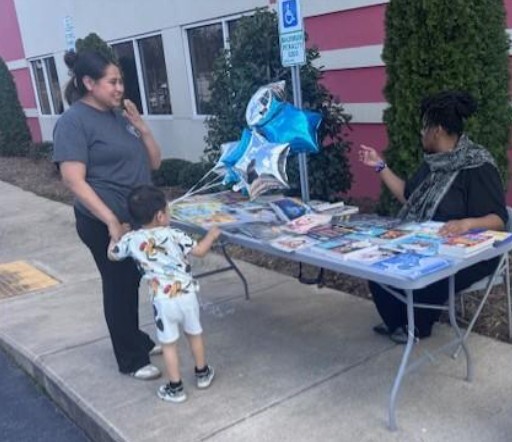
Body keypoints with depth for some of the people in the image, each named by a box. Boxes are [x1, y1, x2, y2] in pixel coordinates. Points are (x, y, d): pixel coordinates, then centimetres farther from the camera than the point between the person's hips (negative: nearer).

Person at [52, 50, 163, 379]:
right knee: (118, 286, 5)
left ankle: (137, 340, 38)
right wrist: (113, 221, -26)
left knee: (132, 283, 19)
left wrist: (140, 126, -4)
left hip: (137, 218, 7)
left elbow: (153, 162, 11)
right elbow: (75, 181, -21)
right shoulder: (73, 122, -14)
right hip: (105, 224, -7)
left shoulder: (119, 115, 10)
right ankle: (131, 360, 20)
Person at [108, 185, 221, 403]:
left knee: (169, 344, 11)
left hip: (162, 300, -1)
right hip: (186, 294, 1)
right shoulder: (173, 234, -5)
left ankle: (175, 388, 19)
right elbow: (199, 250, -3)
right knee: (194, 334, 21)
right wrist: (212, 234, 15)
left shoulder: (132, 239, -1)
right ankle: (202, 373, 39)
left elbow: (112, 254, 15)